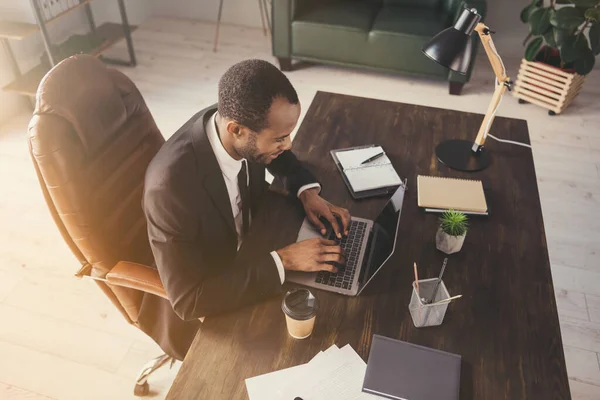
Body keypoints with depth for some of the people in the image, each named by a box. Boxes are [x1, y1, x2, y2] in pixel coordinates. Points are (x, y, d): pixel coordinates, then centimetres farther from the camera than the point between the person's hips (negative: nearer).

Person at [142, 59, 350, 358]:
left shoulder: (240, 122, -20)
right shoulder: (171, 185, -39)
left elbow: (280, 158, 5)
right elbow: (189, 300, -34)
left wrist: (307, 191, -14)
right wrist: (283, 260, -35)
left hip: (246, 250, 6)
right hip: (203, 301, -5)